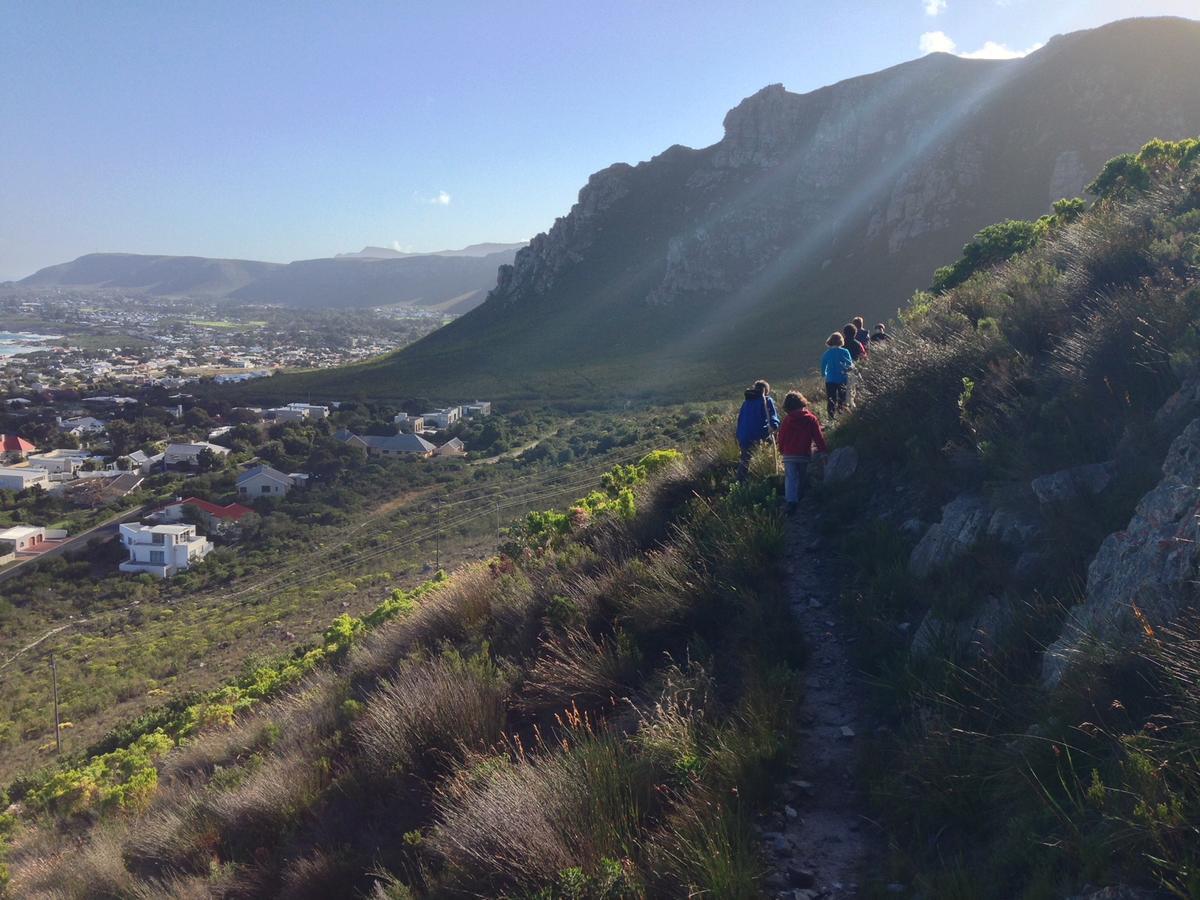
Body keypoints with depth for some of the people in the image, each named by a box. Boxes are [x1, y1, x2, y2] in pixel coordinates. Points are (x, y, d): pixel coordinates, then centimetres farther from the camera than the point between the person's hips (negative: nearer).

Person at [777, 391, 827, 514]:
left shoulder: (787, 421, 0)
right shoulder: (811, 419, -1)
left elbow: (781, 438, 8)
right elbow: (819, 437, 0)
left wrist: (782, 451, 23)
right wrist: (823, 449, 8)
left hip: (789, 456, -1)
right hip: (805, 456, 1)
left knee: (790, 479, -6)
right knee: (801, 479, 17)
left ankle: (791, 502, -24)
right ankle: (799, 501, 25)